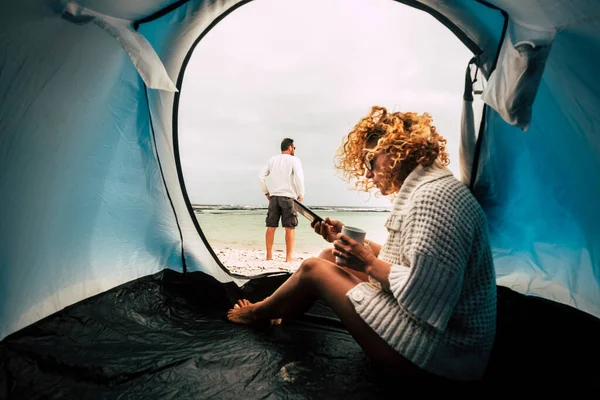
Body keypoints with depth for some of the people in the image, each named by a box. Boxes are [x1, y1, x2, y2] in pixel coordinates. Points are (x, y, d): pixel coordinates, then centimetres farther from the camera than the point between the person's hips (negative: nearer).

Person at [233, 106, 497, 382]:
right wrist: (350, 240, 4)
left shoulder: (435, 196, -24)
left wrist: (369, 264, -16)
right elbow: (402, 259, 11)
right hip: (426, 325, 9)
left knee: (314, 270, -4)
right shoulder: (423, 188, 8)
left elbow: (422, 294, -29)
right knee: (329, 256, 11)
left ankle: (259, 313, 25)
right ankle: (272, 313, 28)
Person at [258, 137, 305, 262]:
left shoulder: (272, 160, 13)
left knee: (271, 227, 7)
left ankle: (269, 255, 12)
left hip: (273, 197, 5)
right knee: (289, 228, 0)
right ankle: (289, 257, 2)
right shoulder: (294, 160, 0)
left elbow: (261, 176, 7)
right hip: (288, 197, -4)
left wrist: (266, 192, 14)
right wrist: (301, 194, -3)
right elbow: (299, 177, -12)